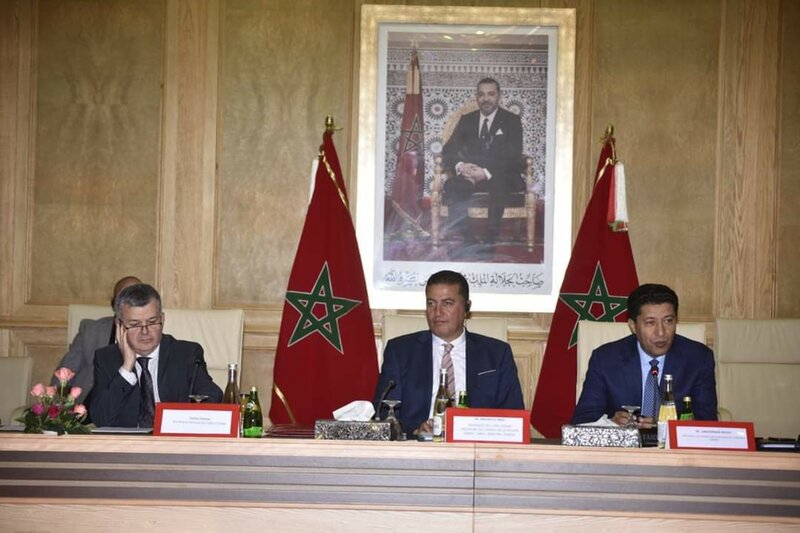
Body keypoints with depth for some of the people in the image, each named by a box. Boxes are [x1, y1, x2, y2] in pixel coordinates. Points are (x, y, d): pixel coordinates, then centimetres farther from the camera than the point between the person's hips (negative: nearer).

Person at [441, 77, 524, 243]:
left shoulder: (512, 121, 5)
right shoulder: (466, 120, 16)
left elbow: (513, 157, -7)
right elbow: (448, 150, 7)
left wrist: (487, 172, -24)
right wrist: (460, 166, -18)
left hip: (503, 176, -3)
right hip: (471, 174, 3)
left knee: (499, 185, -39)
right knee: (452, 185, -30)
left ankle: (491, 238, -34)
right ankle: (460, 238, -29)